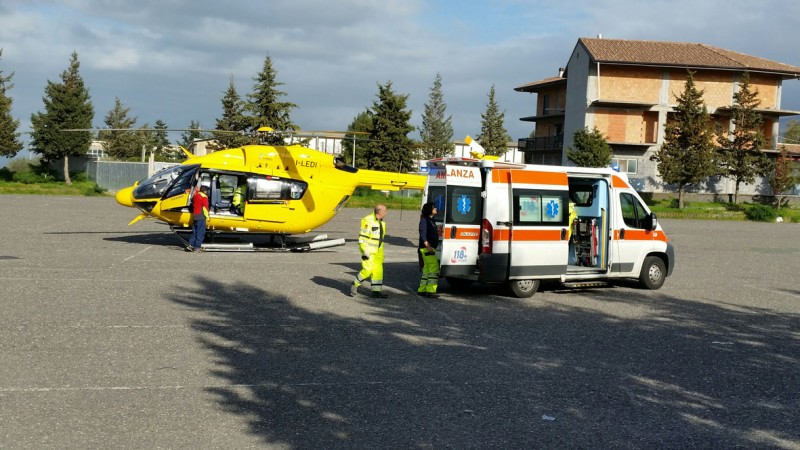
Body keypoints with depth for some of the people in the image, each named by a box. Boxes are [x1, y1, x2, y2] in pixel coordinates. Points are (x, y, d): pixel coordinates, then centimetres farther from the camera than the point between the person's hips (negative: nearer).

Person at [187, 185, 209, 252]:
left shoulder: (195, 195, 11)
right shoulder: (204, 197, -12)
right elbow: (205, 208, -14)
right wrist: (207, 216, -9)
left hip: (194, 216, 8)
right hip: (201, 216, -8)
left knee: (194, 232, 14)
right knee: (200, 232, -3)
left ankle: (191, 245, 10)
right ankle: (197, 247, -4)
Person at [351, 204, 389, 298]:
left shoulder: (381, 222, 12)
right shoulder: (368, 220, -14)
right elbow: (362, 237, -16)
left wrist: (380, 251, 21)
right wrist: (365, 251, -20)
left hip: (378, 251, 8)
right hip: (369, 250, -8)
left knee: (378, 271, 5)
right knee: (368, 270, -11)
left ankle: (376, 291, 8)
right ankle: (355, 284, 8)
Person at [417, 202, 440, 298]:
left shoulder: (431, 220, 19)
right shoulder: (424, 220, -9)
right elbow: (423, 234, -17)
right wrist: (428, 246, -25)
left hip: (431, 248, 10)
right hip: (426, 248, -10)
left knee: (427, 268, 11)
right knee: (434, 267, -15)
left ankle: (422, 290, 15)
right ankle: (430, 290, -18)